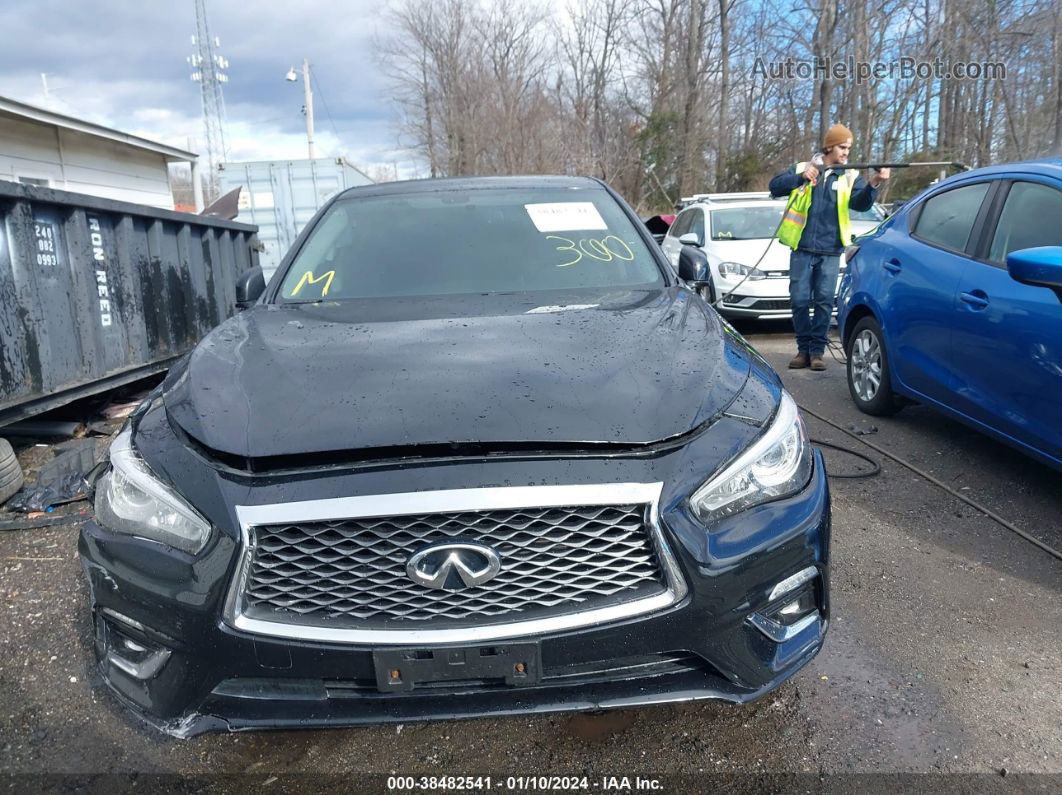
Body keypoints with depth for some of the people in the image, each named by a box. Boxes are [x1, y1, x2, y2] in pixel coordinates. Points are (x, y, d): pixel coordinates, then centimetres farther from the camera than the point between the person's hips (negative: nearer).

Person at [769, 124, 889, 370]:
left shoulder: (850, 177, 7)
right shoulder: (801, 168, 7)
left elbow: (860, 203, -10)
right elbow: (775, 186, -5)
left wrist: (873, 184, -30)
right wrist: (801, 178, -20)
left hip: (830, 252, 1)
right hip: (802, 250, 0)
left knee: (824, 301, -1)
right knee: (800, 300, 1)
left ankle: (816, 350, 8)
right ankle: (803, 349, 13)